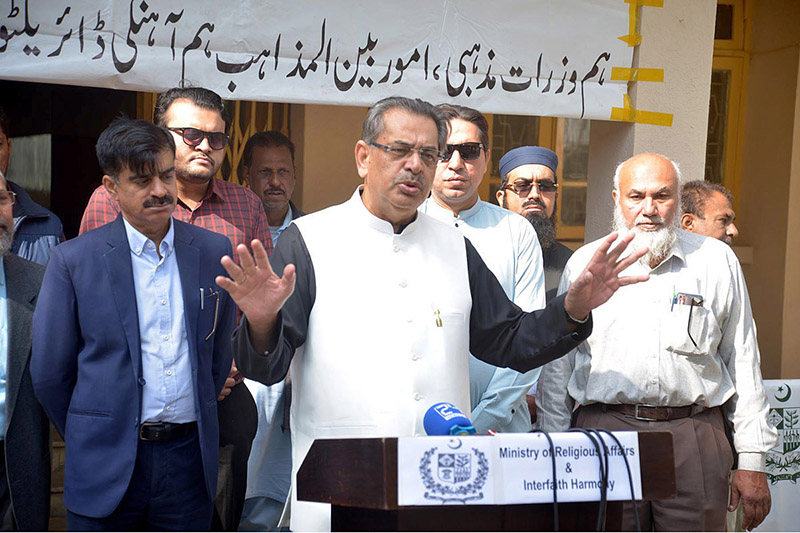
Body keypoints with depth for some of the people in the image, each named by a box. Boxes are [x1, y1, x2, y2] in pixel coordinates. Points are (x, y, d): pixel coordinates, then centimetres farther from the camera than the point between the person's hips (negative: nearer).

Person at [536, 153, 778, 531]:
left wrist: (751, 461, 7)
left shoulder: (717, 261, 9)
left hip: (695, 436, 0)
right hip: (605, 430, 0)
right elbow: (558, 365, 10)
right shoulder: (585, 262, 7)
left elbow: (743, 362, 10)